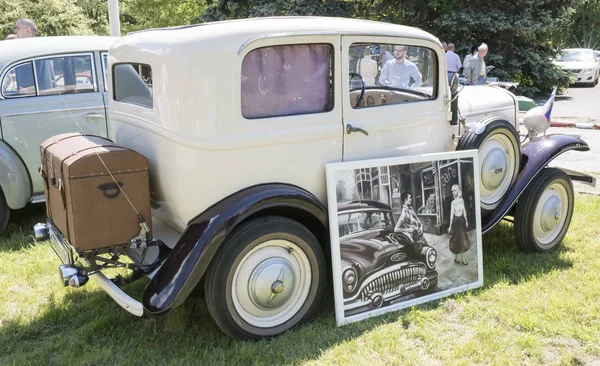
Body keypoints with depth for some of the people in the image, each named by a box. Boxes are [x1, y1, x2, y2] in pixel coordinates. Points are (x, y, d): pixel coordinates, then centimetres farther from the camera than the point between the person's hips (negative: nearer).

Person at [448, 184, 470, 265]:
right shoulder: (453, 202, -12)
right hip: (456, 221, -6)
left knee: (461, 239, 10)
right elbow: (451, 214, -11)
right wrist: (450, 226, -10)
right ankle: (462, 259, 9)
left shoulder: (461, 200, 2)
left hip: (462, 220, 6)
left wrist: (466, 221, 14)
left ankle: (456, 258, 20)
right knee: (459, 240, 0)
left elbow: (464, 211, 11)